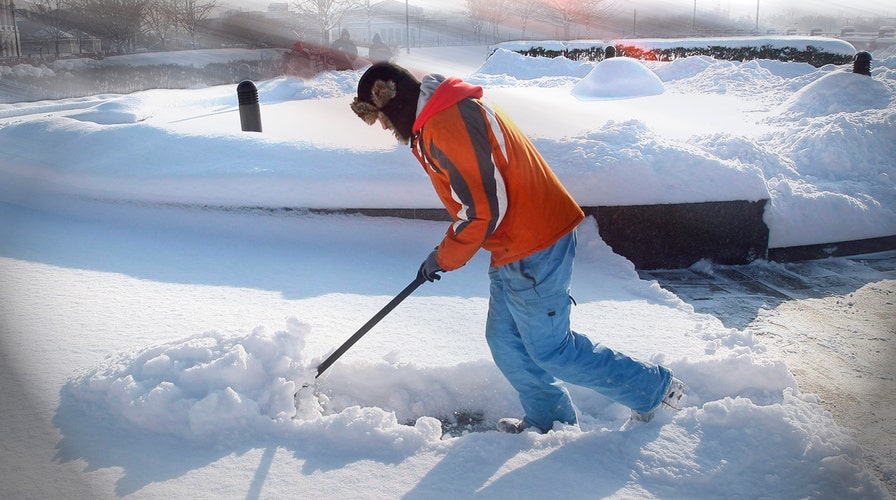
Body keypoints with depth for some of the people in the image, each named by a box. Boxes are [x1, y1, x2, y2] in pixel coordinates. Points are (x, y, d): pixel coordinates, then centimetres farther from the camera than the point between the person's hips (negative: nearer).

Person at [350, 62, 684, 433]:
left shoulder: (446, 125, -21)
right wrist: (447, 250, 19)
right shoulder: (435, 119, 14)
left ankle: (654, 389, 16)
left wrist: (445, 257, -10)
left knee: (549, 349, 1)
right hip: (515, 248, 10)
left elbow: (484, 209, -24)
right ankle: (549, 420, 32)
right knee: (504, 340, 16)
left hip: (532, 249, -10)